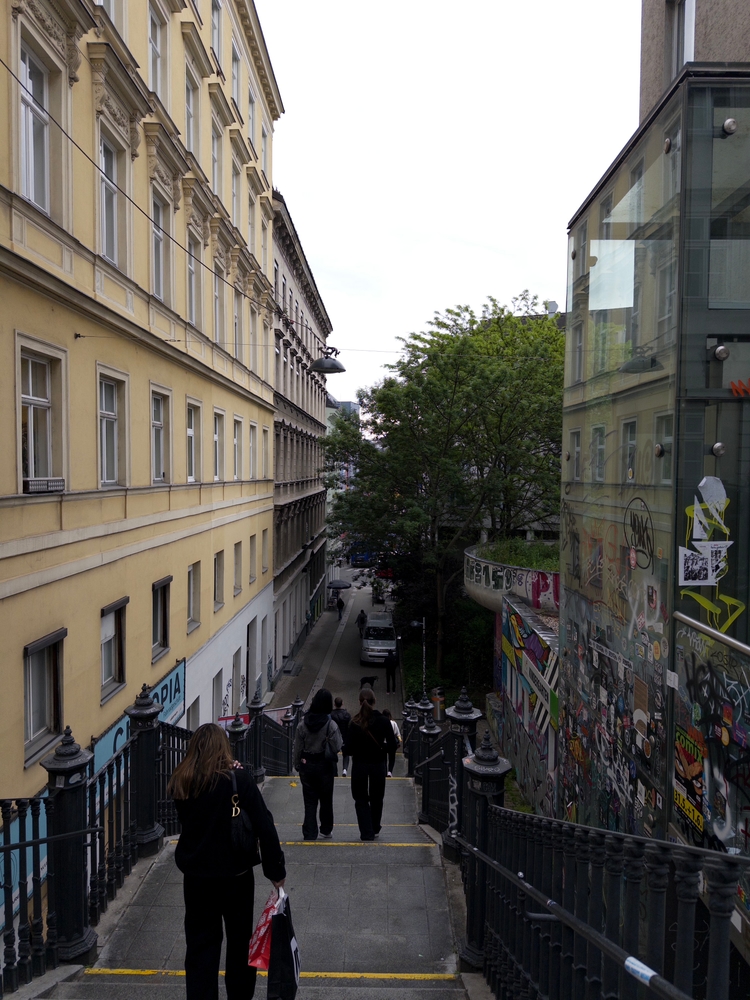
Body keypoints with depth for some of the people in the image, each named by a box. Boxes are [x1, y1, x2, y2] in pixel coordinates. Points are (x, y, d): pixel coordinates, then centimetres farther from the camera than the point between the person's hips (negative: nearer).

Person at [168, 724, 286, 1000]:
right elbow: (264, 826, -16)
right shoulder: (238, 778, -17)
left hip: (196, 877, 2)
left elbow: (189, 821, 8)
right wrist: (276, 870, -8)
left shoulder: (180, 782, -7)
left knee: (200, 945, 14)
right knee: (239, 941, 18)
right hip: (236, 875, -2)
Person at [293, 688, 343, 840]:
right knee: (326, 799, 16)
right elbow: (337, 748, -15)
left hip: (307, 765, 1)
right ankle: (326, 830, 30)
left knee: (310, 800, 9)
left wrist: (297, 765, 11)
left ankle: (310, 833, 8)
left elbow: (297, 748, -2)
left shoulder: (302, 725, -8)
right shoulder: (331, 725, -17)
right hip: (325, 766, -1)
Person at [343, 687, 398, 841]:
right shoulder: (383, 722, -10)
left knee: (361, 799, 12)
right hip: (378, 764, 2)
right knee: (376, 798, 20)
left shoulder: (354, 723, -13)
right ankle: (375, 830, 32)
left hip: (359, 765, -1)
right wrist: (380, 748, 7)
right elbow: (392, 746, -10)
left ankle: (367, 832, 5)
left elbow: (348, 749, -13)